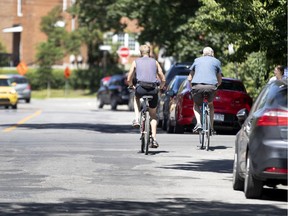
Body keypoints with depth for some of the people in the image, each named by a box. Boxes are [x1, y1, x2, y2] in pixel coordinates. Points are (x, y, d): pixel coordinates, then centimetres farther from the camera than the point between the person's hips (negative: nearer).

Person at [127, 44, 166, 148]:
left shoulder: (136, 62, 15)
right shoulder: (155, 62, 17)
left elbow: (129, 79, 15)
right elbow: (163, 79, 16)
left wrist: (132, 86, 36)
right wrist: (160, 88, 35)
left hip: (141, 88, -1)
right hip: (153, 90, 1)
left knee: (136, 98, 37)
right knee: (153, 115, 19)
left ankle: (137, 119, 18)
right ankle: (154, 138, 8)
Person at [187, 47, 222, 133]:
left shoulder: (197, 60, 25)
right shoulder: (216, 61, 21)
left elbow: (189, 78, 24)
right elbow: (220, 80, 21)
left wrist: (193, 88, 37)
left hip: (197, 86, 0)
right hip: (211, 86, 0)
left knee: (196, 105, 22)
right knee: (210, 105, 28)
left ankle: (199, 123, -4)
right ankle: (211, 127, 20)